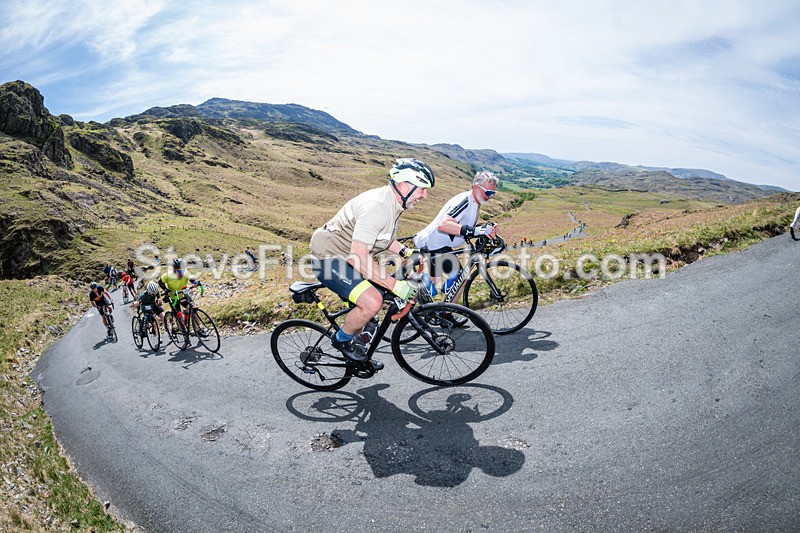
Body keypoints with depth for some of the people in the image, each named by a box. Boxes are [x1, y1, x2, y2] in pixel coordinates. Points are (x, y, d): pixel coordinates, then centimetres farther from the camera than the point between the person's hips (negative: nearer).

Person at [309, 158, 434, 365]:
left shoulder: (393, 203, 3)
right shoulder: (376, 207, -29)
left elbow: (382, 236, 21)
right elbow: (358, 257, -34)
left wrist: (406, 251, 4)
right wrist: (396, 285, -31)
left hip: (346, 257, 11)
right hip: (329, 259, -10)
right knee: (372, 301, -24)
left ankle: (357, 356, 37)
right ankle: (342, 340, 3)